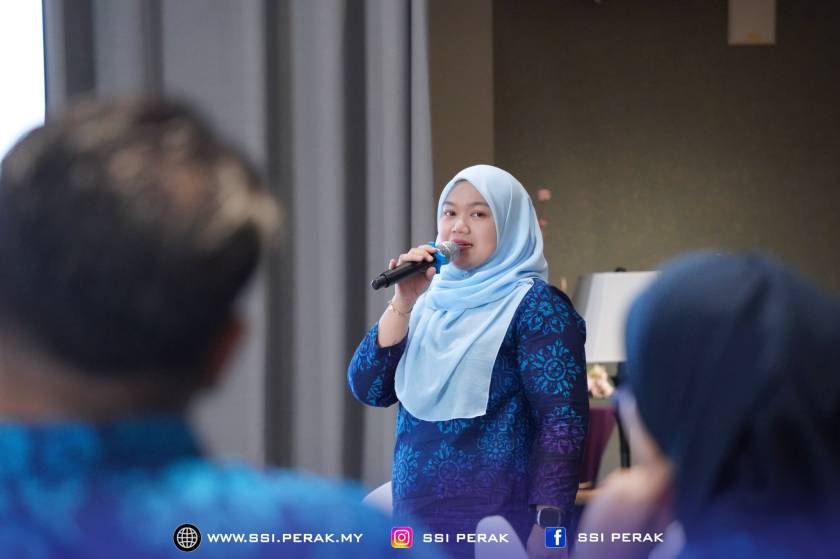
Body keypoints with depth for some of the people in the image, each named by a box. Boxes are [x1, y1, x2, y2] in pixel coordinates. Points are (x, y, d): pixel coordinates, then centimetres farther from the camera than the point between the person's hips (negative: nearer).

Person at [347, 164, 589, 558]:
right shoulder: (430, 302, 11)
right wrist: (402, 303, -6)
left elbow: (563, 418, -13)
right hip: (414, 518, 6)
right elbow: (368, 389, 5)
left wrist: (548, 527, -21)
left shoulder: (534, 304, -6)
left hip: (498, 522, -6)